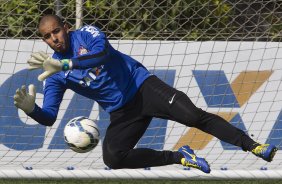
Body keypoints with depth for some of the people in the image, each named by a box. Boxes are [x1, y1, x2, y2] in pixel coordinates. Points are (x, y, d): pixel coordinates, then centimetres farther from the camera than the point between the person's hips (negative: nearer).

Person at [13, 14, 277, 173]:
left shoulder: (86, 34, -8)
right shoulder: (54, 76, 0)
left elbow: (102, 53, -31)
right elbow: (49, 117, -5)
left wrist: (64, 64, -40)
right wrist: (30, 108, -28)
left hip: (142, 87, -3)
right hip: (121, 112, 3)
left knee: (194, 116, -19)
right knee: (113, 158, -21)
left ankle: (253, 146, -14)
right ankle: (179, 157, -7)